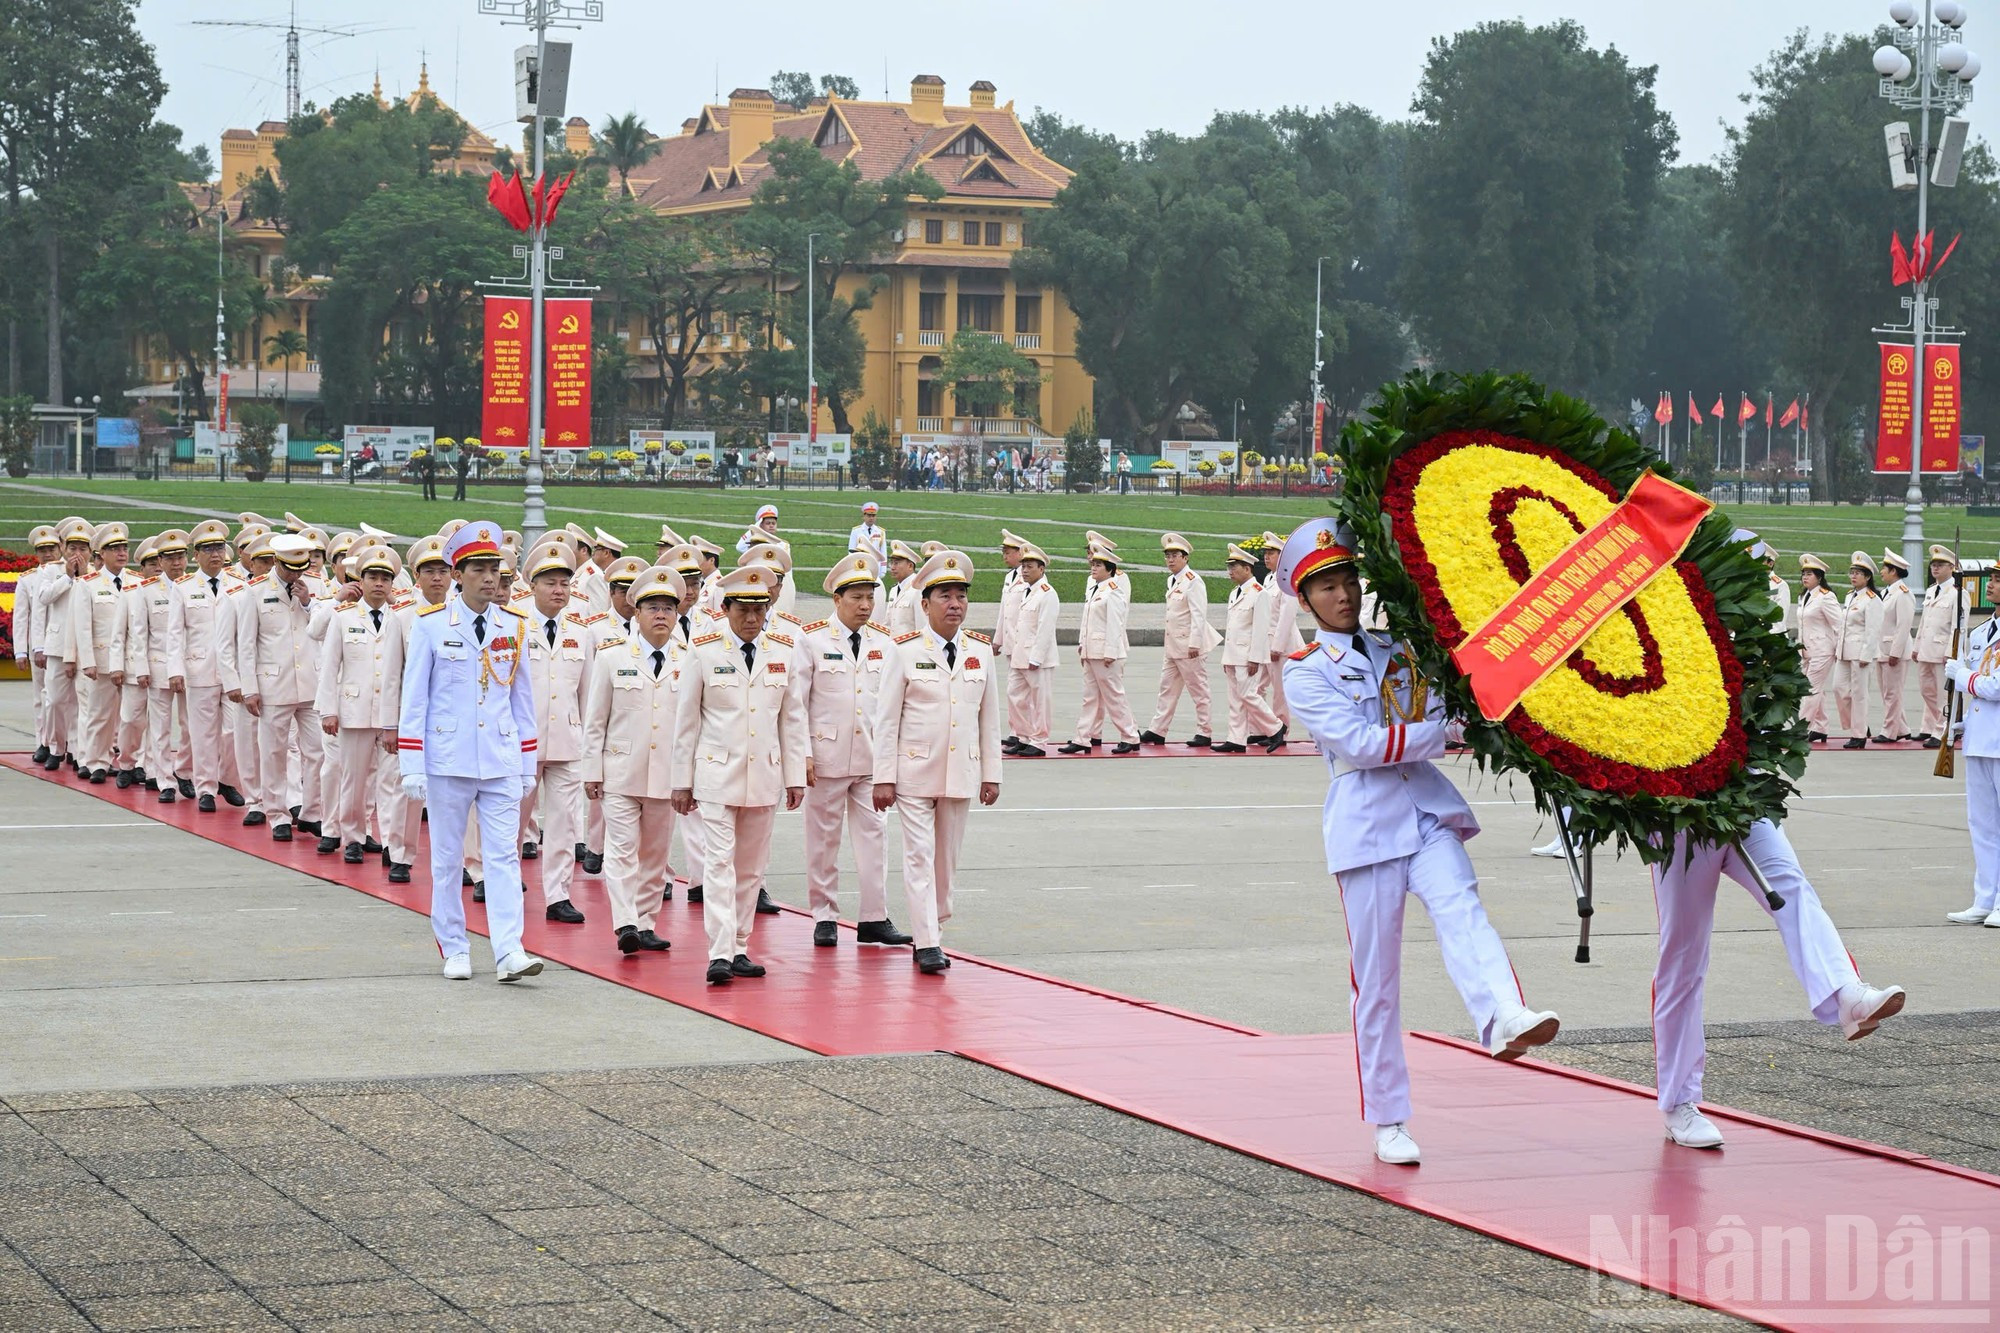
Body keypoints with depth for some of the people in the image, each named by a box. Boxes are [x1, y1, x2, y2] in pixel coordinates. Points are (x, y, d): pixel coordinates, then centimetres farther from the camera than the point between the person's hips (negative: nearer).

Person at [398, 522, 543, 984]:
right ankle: (454, 950, 17)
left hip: (501, 762, 2)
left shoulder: (512, 627, 6)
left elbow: (522, 699, 12)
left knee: (504, 855, -5)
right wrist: (411, 766, -6)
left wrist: (528, 766, 11)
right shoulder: (430, 625, -3)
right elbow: (414, 699, -1)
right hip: (447, 759, -2)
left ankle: (509, 952, -11)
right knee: (447, 858, 7)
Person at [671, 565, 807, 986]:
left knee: (752, 867, 8)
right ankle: (720, 955, -14)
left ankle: (739, 950, 16)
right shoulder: (704, 651, -3)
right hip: (717, 774, -3)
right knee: (721, 862, -10)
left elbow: (792, 718, 10)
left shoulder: (784, 650, 5)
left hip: (764, 776, 3)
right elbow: (686, 719, 2)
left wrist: (795, 777, 7)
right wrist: (682, 781, 1)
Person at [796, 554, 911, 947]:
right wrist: (803, 754, -10)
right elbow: (796, 702, -3)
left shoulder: (884, 643, 7)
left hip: (873, 759, 3)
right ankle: (825, 918, 13)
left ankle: (875, 918, 6)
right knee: (824, 838, 4)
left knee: (873, 835, 2)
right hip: (826, 756, -3)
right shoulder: (811, 640, -3)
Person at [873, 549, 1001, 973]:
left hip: (961, 774, 4)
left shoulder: (981, 652, 6)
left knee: (947, 859, 10)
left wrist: (991, 774, 8)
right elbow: (886, 719, -3)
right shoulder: (906, 651, -4)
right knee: (919, 857, -7)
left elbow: (989, 718, 10)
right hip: (914, 773, -4)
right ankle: (927, 944, -7)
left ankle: (933, 932, 22)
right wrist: (883, 777, -7)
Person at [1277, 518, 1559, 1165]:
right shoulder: (1306, 675, 3)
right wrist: (1442, 730, -10)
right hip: (1365, 825, -3)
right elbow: (1362, 744, -11)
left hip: (1428, 810, 3)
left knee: (1461, 912, -26)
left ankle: (1503, 1019, -52)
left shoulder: (1398, 648, 17)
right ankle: (1388, 1120, 9)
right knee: (1375, 974, 1)